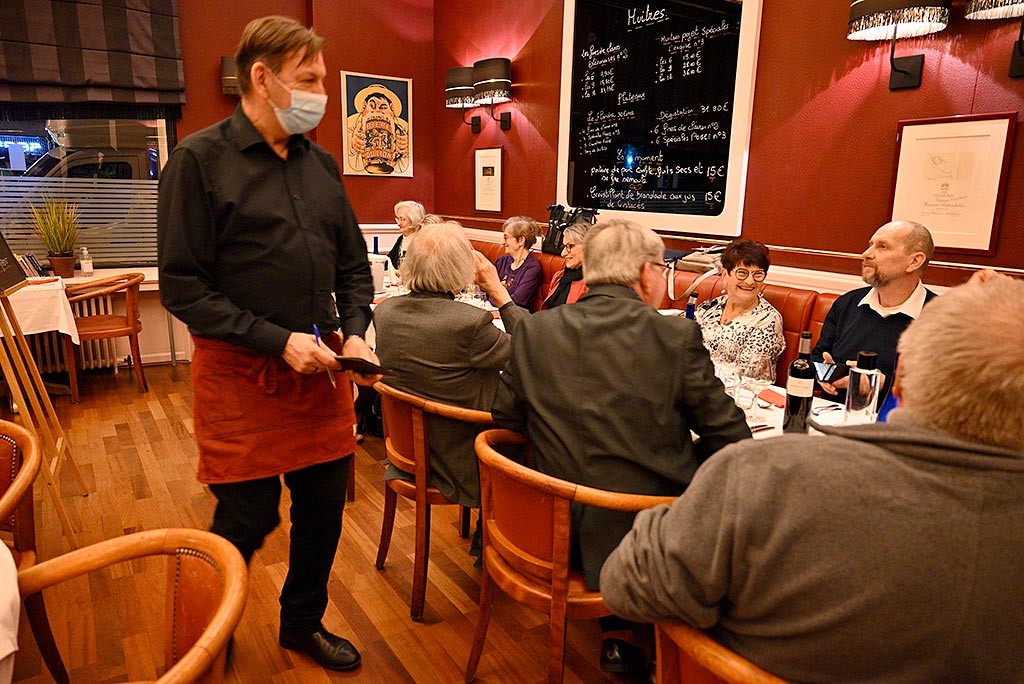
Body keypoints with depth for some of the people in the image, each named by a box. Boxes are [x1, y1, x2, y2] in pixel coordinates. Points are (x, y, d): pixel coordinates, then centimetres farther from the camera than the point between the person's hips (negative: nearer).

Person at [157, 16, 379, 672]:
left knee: (325, 507, 13)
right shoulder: (199, 160, -7)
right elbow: (183, 286, -11)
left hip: (320, 367, 5)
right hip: (241, 373, -5)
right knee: (247, 522, 5)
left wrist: (354, 333, -2)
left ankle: (303, 623, 38)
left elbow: (353, 264, 14)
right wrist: (277, 340, -18)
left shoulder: (320, 163, 9)